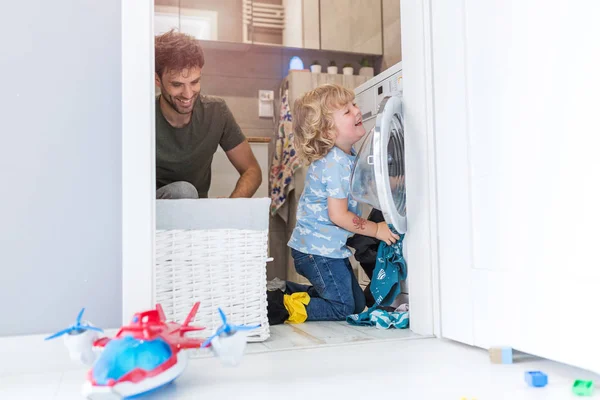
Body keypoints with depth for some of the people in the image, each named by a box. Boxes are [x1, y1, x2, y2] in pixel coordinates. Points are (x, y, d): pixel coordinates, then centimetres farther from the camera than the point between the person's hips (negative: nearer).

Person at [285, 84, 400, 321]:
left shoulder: (346, 156, 6)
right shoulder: (335, 164, -23)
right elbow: (338, 215, -22)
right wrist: (377, 230, -12)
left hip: (330, 247, 9)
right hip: (318, 250, -9)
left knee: (357, 304, 17)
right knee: (343, 308, -1)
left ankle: (288, 290, 20)